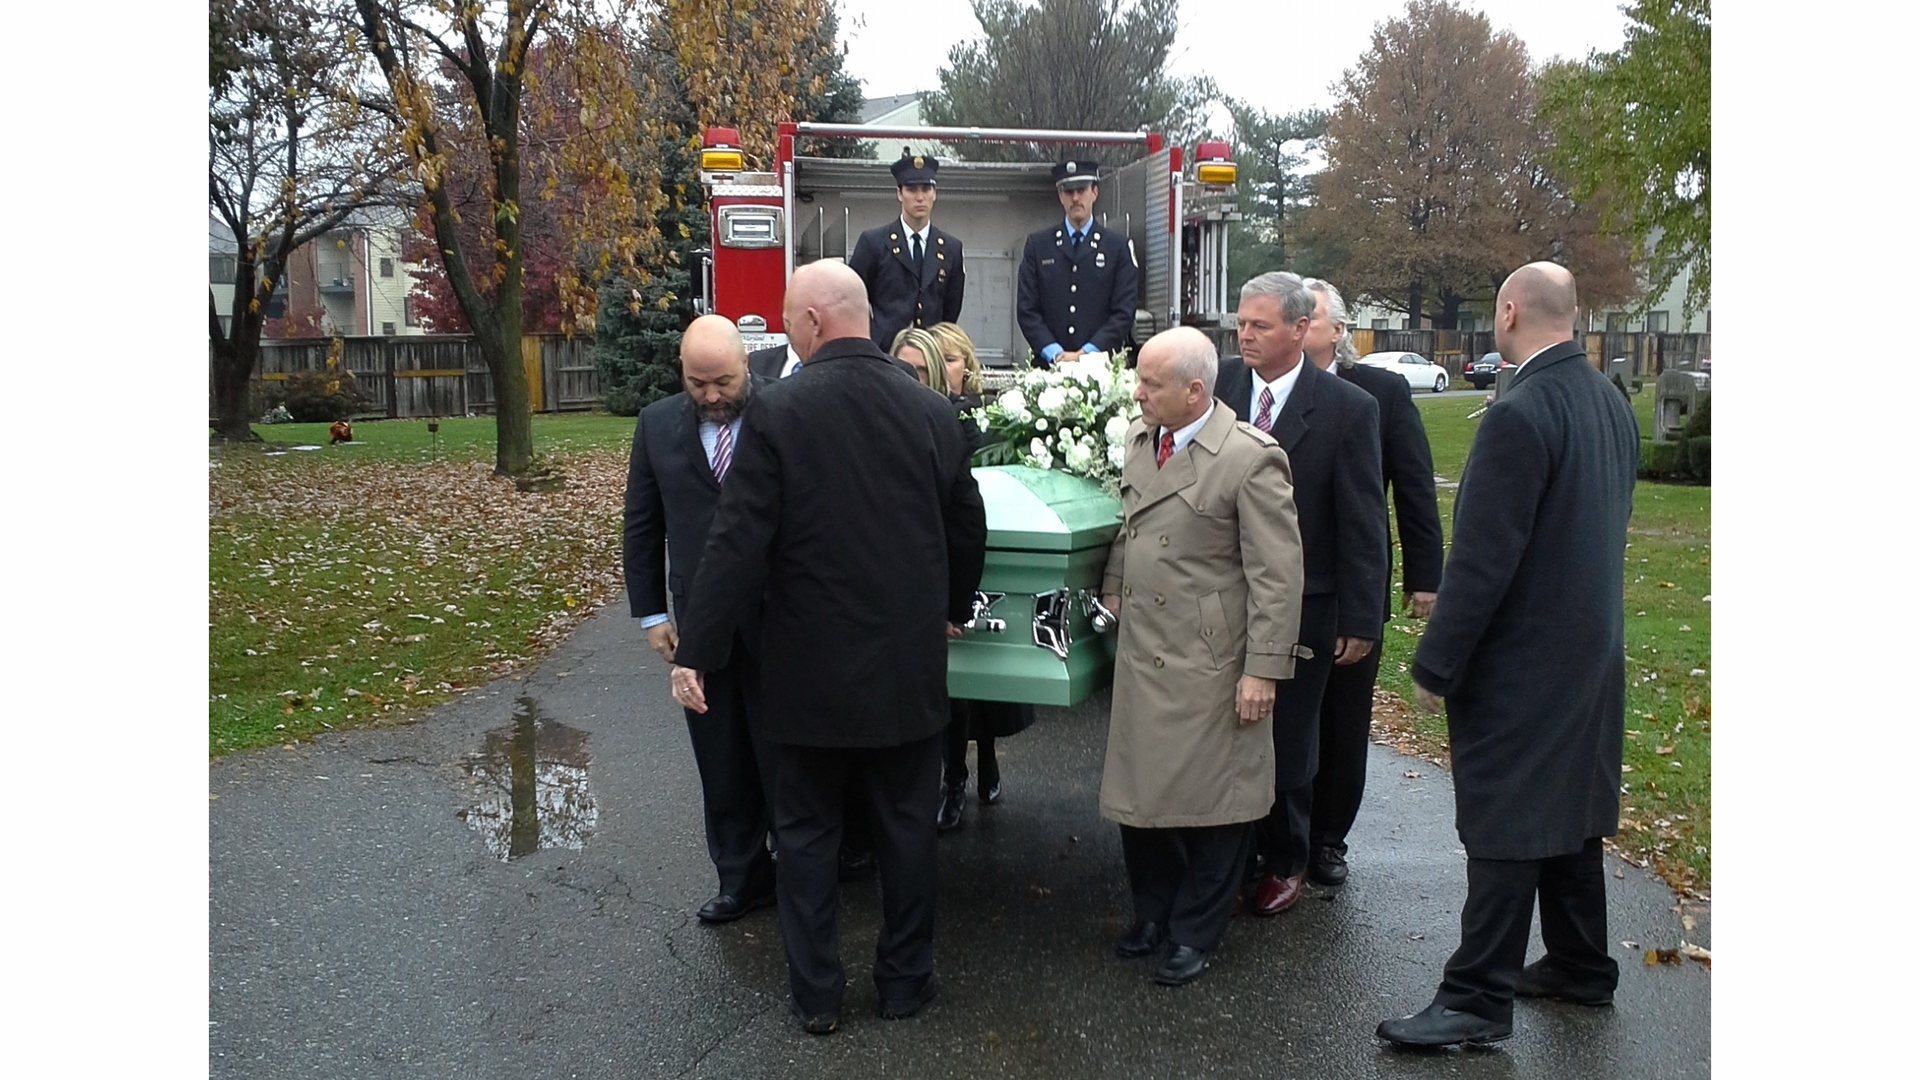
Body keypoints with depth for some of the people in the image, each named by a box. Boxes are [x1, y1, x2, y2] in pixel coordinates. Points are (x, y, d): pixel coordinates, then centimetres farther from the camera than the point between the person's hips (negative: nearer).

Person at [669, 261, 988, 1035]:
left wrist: (696, 652, -9)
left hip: (810, 668, -3)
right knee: (907, 825, 15)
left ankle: (817, 995, 21)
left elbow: (738, 542, -16)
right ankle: (905, 980, 27)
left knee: (807, 832, 12)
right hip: (910, 665, 3)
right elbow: (967, 526, 8)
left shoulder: (776, 411, -14)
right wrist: (951, 611, 25)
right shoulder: (931, 409, -1)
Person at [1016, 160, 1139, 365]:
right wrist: (1054, 353, -9)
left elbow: (1124, 312, 1)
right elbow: (1027, 309, 5)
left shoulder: (1120, 246, 7)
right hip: (1048, 364, 1)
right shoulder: (1037, 244, 11)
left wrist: (1087, 353, -11)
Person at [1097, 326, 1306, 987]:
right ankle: (1152, 913, 35)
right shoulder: (1139, 440, 7)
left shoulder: (1251, 459, -16)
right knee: (1139, 790, 15)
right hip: (1141, 654, 7)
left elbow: (1279, 575, -16)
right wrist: (1112, 587, 12)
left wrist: (1264, 669, -17)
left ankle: (1195, 933, 25)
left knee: (1213, 799, 8)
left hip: (1210, 664, -7)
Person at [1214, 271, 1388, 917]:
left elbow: (1363, 524, -8)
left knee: (1288, 741, 12)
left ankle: (1284, 863, 31)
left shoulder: (1349, 409, -9)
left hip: (1301, 608, -2)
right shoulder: (1220, 383, -1)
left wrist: (1361, 619, -8)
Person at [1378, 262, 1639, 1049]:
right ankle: (1580, 965, 33)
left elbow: (1483, 557, -23)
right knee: (1570, 811, 20)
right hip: (1591, 650, 9)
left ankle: (1478, 998, 7)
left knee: (1504, 832, -2)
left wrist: (1435, 664, -16)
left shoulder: (1520, 415, -22)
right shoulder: (1611, 403, 7)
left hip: (1521, 660, -9)